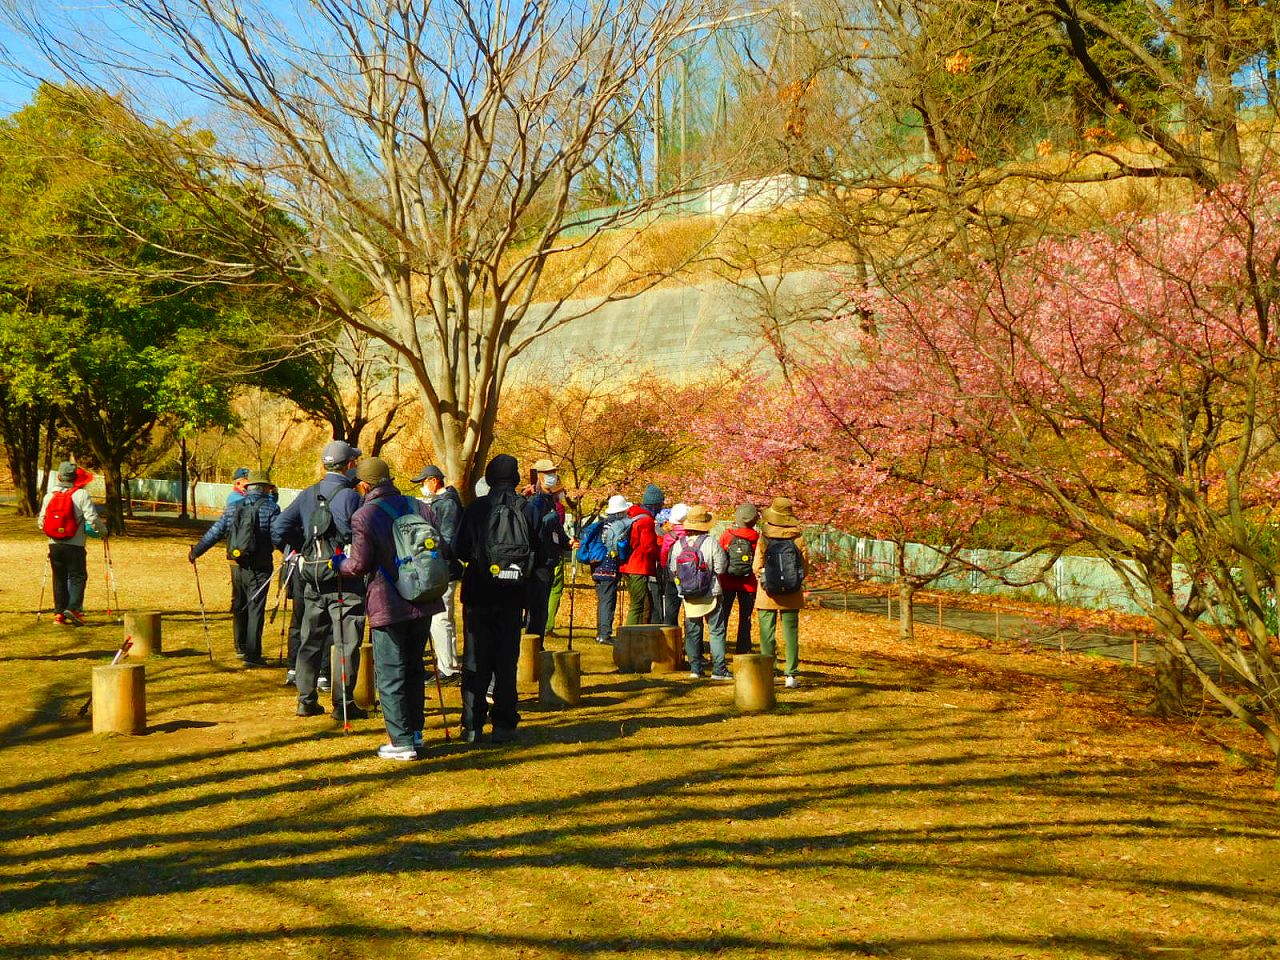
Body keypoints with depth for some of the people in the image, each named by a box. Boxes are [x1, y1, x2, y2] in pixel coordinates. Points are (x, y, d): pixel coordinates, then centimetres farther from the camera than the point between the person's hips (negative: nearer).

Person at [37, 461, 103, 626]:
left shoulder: (49, 495, 6)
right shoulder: (81, 494, -8)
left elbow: (41, 522, 10)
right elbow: (92, 518, -13)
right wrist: (103, 531, 4)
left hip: (54, 544, 4)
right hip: (74, 545, -4)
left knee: (59, 578, 12)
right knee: (77, 577, 4)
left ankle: (59, 613, 12)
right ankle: (73, 608, -13)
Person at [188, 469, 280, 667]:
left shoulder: (233, 507, 6)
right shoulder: (270, 508, -6)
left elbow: (215, 532, 10)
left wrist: (196, 552, 21)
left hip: (237, 566, 4)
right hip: (259, 567, -4)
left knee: (239, 606, 19)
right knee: (255, 608, -1)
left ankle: (241, 647, 30)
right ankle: (252, 653, -3)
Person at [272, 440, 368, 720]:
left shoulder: (307, 495, 8)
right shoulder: (349, 495, -12)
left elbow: (279, 528, 8)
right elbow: (354, 537, -20)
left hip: (313, 580, 6)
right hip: (344, 581, -6)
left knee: (311, 640, 14)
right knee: (346, 643, 0)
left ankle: (306, 700, 18)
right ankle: (343, 704, 2)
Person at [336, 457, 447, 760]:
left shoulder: (363, 516, -12)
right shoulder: (422, 508, 4)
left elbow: (359, 565, -12)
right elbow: (444, 549, 4)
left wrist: (339, 562, 8)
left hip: (388, 605, -6)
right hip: (423, 601, 6)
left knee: (390, 673, 3)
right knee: (414, 667, 20)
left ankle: (401, 742, 3)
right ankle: (415, 730, 28)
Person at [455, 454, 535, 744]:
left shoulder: (475, 508, -5)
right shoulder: (526, 510, -2)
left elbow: (461, 551, -3)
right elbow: (539, 553, -1)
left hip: (479, 595, -1)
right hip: (512, 596, 1)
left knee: (475, 661, 7)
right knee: (507, 660, 8)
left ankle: (472, 726, 4)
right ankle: (503, 726, 7)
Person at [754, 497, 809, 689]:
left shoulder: (764, 540, -11)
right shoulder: (798, 540, -8)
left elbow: (757, 568, -8)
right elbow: (805, 564, 0)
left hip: (767, 594, -1)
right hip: (792, 595, 1)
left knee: (767, 635, 7)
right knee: (791, 634, 9)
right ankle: (791, 675, 8)